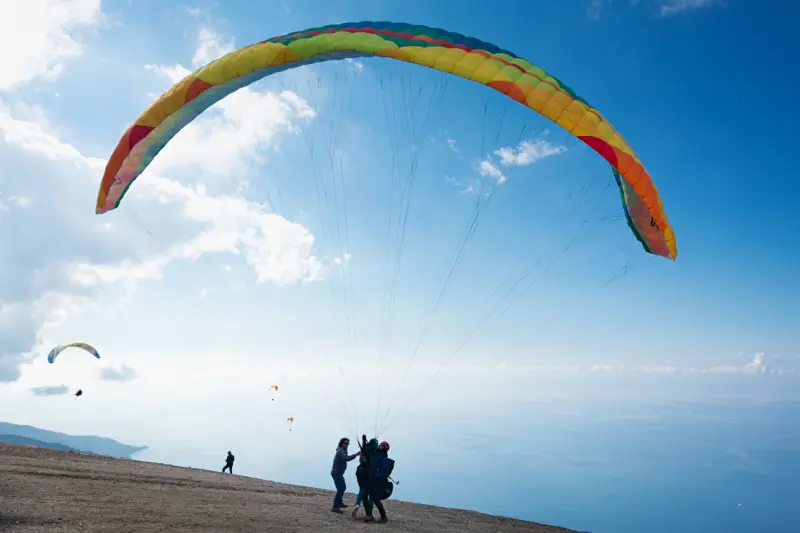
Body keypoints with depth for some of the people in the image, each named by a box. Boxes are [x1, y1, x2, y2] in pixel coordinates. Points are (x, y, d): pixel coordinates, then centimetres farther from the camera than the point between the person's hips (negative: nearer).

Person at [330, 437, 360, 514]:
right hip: (336, 473, -11)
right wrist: (355, 454, -41)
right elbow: (346, 458, -37)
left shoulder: (343, 450, 15)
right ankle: (335, 507, -12)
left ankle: (339, 503, 39)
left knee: (343, 487, 23)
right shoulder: (340, 451, -19)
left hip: (339, 473, 11)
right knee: (340, 489, -14)